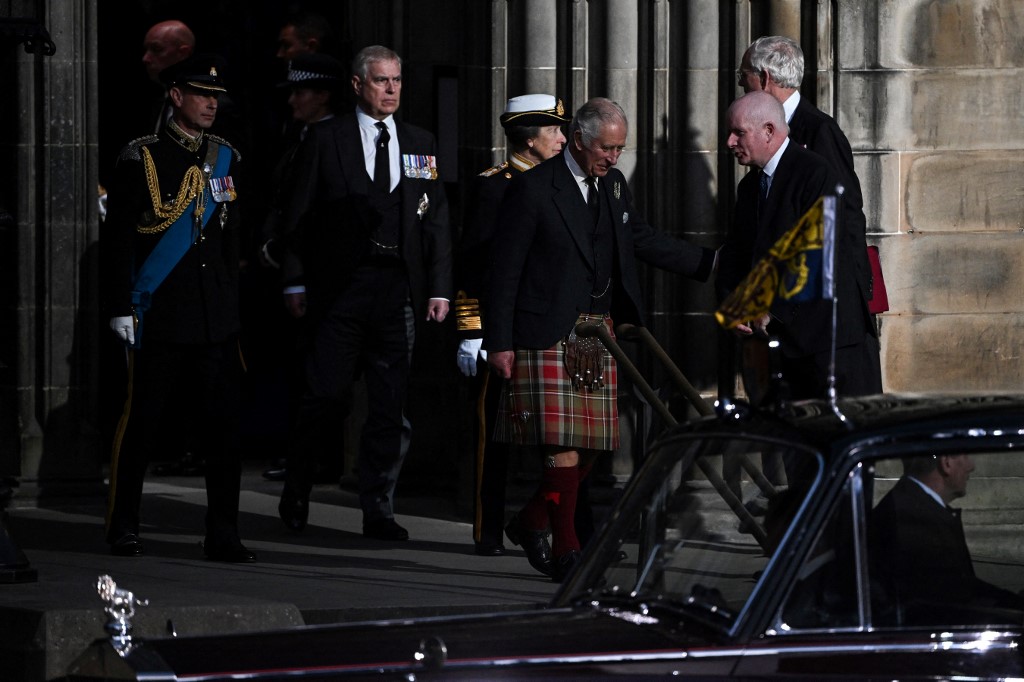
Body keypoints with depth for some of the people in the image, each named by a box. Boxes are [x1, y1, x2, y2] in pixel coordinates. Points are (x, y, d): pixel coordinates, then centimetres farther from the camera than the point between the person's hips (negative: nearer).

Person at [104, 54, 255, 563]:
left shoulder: (224, 158, 12)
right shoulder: (140, 159, -2)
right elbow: (119, 238, -4)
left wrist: (230, 304, 14)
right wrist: (123, 307, -10)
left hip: (217, 320, 4)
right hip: (159, 319, -4)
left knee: (223, 426, 0)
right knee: (142, 422, 2)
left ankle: (223, 535, 5)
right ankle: (123, 529, 14)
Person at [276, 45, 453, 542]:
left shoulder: (420, 145, 14)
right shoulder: (326, 139, 4)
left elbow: (436, 218, 13)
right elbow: (298, 215, 3)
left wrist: (439, 288, 5)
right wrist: (296, 281, -4)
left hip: (399, 290, 3)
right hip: (341, 287, -3)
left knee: (391, 404, 2)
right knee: (327, 396, -2)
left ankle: (378, 512, 7)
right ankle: (295, 497, 17)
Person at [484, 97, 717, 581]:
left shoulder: (613, 184, 12)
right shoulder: (533, 189, -9)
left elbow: (643, 240, 23)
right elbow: (505, 269, -8)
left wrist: (712, 263, 18)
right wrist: (499, 342, -10)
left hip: (597, 334, 7)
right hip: (548, 336, -7)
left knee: (591, 443, 7)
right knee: (563, 445, -10)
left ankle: (530, 522, 26)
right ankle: (565, 551, -6)